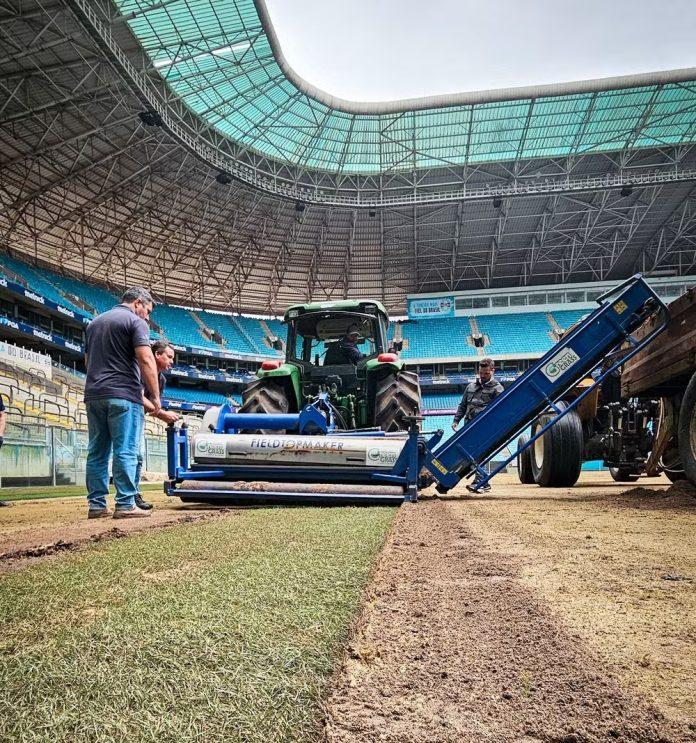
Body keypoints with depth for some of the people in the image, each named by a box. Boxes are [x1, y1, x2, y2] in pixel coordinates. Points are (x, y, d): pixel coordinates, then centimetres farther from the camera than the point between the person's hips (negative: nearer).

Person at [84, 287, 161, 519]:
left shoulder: (94, 323, 22)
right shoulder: (135, 322, -2)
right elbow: (146, 360, -13)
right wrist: (155, 396, -9)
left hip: (93, 395, 7)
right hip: (123, 395, -7)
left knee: (97, 453, 8)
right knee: (126, 452, -6)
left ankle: (96, 505, 9)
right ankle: (125, 505, -6)